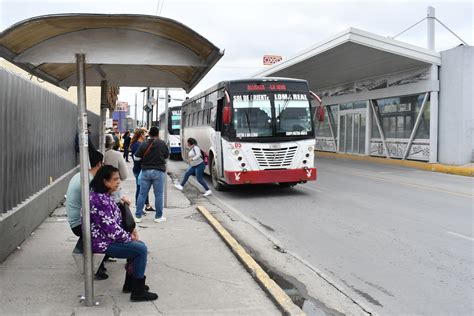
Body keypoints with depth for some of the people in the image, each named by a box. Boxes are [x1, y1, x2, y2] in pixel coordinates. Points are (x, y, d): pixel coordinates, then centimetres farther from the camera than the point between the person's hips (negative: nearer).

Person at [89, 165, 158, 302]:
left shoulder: (104, 196, 8)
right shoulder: (100, 200, -24)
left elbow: (115, 223, 15)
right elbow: (112, 230, -25)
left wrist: (129, 233, 2)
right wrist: (129, 237, -10)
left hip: (108, 237, 10)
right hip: (102, 242, -10)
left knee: (140, 246, 12)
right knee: (141, 250, -12)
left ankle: (131, 283, 22)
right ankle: (138, 291, -3)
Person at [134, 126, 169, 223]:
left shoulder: (143, 144, -3)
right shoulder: (162, 144, -5)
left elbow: (136, 158, 0)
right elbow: (167, 156, 7)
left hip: (146, 171, 2)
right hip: (159, 171, -2)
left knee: (142, 194, 8)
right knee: (158, 195, 5)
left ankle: (138, 216, 13)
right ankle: (158, 216, 10)